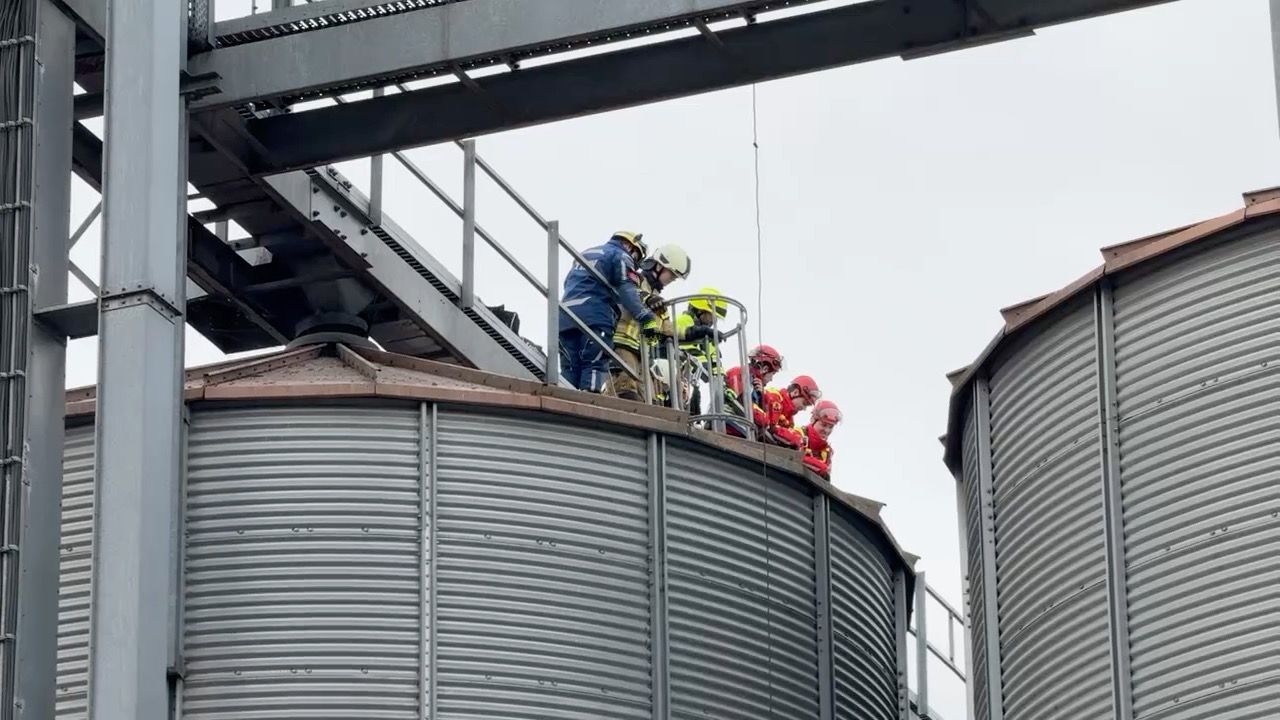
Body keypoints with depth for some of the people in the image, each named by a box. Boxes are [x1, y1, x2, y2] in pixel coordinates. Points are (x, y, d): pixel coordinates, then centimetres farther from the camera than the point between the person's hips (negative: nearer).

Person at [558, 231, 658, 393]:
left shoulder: (585, 254, 33)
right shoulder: (620, 256, 8)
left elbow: (567, 283, 32)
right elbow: (628, 292, -8)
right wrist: (647, 318, -15)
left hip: (565, 318, 7)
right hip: (595, 318, -7)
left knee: (570, 370, 2)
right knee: (595, 367, -13)